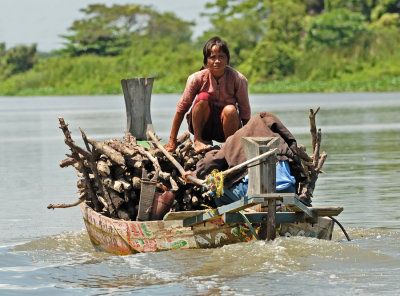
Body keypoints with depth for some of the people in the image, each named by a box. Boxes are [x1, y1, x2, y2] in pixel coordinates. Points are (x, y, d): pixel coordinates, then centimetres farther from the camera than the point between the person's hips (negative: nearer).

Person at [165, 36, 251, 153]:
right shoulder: (197, 78, -13)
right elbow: (182, 108, -8)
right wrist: (172, 140, -7)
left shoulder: (238, 80, -14)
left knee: (230, 110, -32)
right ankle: (198, 140, -15)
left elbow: (245, 112, -7)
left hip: (224, 129, 0)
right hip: (202, 125, 0)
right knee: (203, 98, -27)